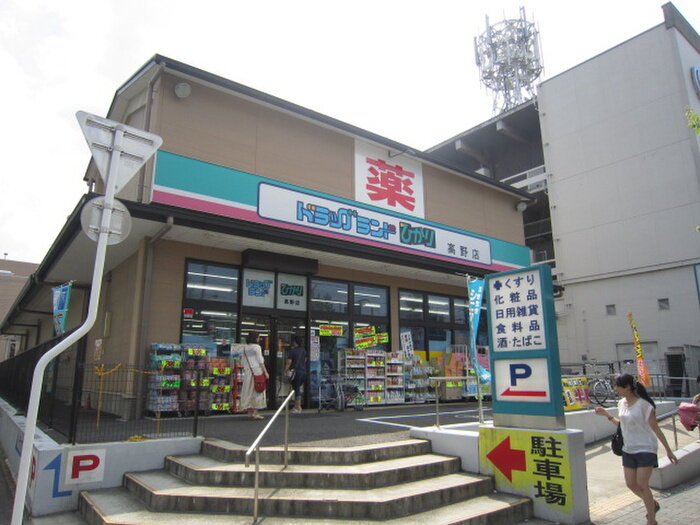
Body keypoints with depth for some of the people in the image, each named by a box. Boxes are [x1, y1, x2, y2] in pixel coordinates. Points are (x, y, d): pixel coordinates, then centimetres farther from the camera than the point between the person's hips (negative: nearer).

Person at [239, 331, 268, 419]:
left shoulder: (244, 348, 10)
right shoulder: (257, 347, -7)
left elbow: (242, 362, 12)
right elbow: (260, 361, -10)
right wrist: (265, 372, -8)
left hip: (247, 371, 6)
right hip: (257, 370, -6)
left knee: (248, 391, 10)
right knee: (257, 391, 0)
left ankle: (249, 412, 12)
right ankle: (255, 412, -2)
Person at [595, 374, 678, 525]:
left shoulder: (644, 404, -17)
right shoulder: (621, 403, 4)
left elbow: (655, 428, -12)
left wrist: (668, 450, -10)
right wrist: (606, 414, 10)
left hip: (645, 449, -7)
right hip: (628, 450, 7)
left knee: (642, 484, -4)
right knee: (631, 484, 9)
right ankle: (653, 504, 35)